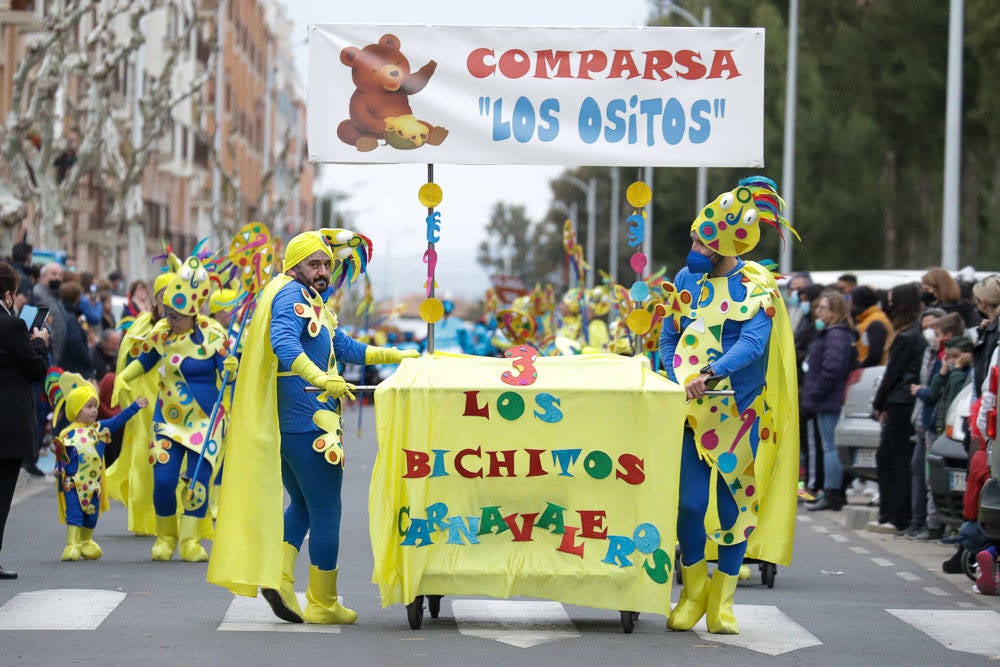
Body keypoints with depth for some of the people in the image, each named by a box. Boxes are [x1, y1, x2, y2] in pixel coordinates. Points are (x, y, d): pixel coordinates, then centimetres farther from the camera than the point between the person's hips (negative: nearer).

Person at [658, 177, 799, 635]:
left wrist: (713, 373, -34)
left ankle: (723, 601, 11)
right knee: (690, 499, -5)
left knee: (734, 501, 1)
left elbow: (754, 342, -18)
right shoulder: (686, 279, 8)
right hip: (692, 409, 2)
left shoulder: (757, 287, -5)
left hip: (739, 410, -2)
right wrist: (679, 382, -8)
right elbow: (669, 340, 11)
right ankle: (693, 593, 11)